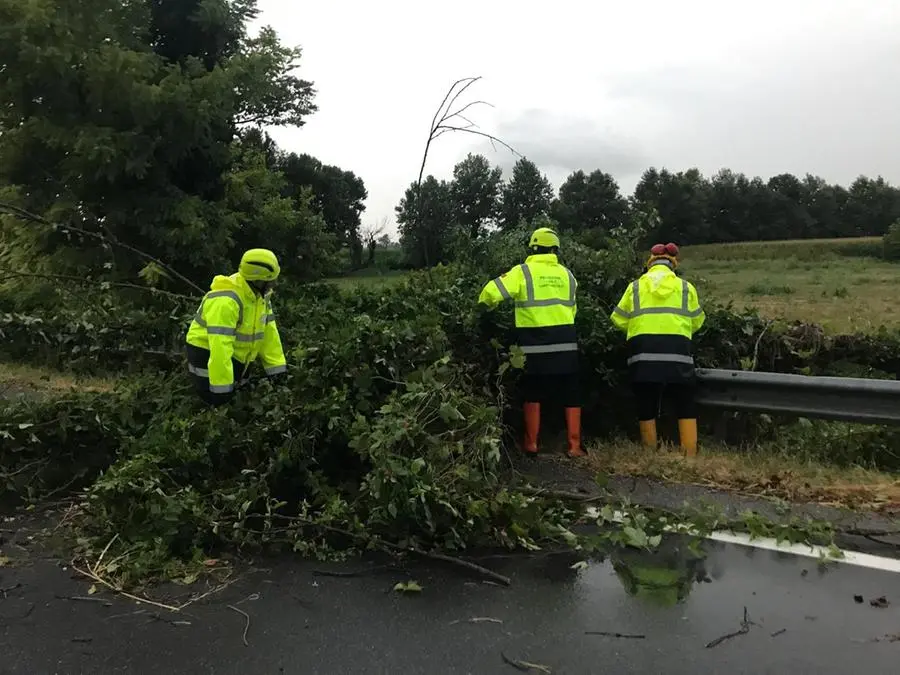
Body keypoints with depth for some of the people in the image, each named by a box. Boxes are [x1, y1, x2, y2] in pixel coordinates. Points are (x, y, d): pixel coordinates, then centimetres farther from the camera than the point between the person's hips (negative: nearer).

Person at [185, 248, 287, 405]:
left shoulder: (260, 294, -3)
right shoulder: (226, 300, -32)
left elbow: (268, 332, -1)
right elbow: (219, 347, -35)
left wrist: (278, 370, -4)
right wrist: (222, 390, -35)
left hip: (237, 357, 9)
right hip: (208, 356, -8)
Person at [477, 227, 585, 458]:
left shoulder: (523, 272, -4)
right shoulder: (567, 274, 9)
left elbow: (491, 292, -10)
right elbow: (571, 309, 16)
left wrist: (486, 305, 11)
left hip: (536, 346, -2)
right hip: (566, 345, 3)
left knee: (533, 395, 11)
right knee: (571, 396, 10)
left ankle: (531, 443, 15)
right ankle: (575, 445, 10)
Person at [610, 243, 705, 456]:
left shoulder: (636, 287, 11)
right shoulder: (685, 287, 11)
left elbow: (619, 320, 12)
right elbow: (697, 322, 15)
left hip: (644, 353, 0)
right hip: (677, 351, 0)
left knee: (646, 408, 10)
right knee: (686, 407, 11)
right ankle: (690, 454, 8)